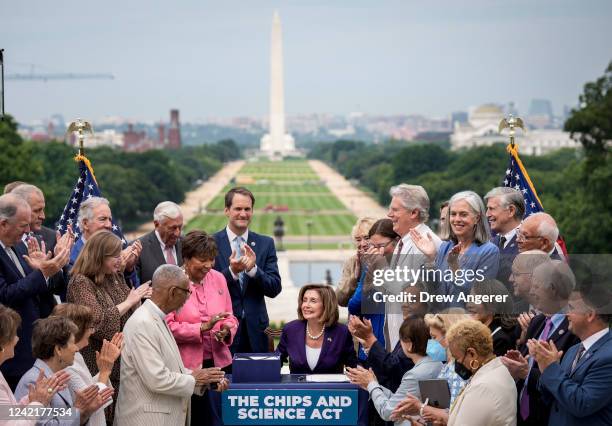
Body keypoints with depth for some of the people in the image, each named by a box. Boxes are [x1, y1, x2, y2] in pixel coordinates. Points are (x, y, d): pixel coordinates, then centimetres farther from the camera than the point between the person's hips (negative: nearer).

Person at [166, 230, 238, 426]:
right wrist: (203, 327, -21)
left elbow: (230, 317, 14)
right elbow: (168, 326, -12)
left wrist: (227, 330, -8)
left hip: (220, 361, 5)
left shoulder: (218, 278, 8)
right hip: (188, 365, -5)